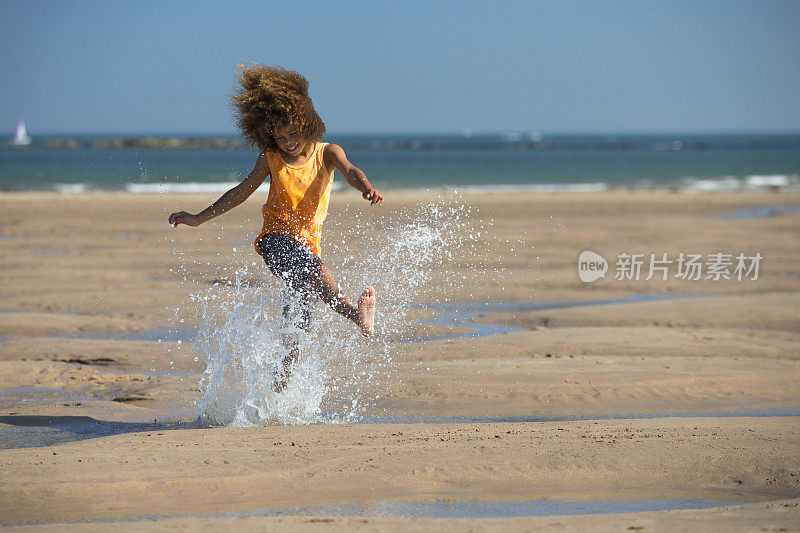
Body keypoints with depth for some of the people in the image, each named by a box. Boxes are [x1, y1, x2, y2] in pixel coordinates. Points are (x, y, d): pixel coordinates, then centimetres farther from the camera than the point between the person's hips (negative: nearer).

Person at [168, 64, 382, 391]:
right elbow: (241, 192, 13)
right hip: (276, 238, -2)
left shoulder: (327, 153, 4)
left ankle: (277, 393, 14)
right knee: (316, 270, -36)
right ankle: (354, 313, -61)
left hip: (308, 244, 2)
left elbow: (349, 171, -16)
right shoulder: (270, 159, 4)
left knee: (295, 332, 0)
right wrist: (199, 218, 14)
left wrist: (367, 188, -39)